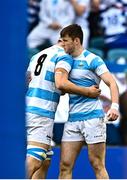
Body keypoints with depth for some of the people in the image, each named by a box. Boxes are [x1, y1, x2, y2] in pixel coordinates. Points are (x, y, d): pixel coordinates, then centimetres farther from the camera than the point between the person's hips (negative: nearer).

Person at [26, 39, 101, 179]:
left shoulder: (37, 56, 20)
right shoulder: (64, 57, -4)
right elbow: (61, 83, -19)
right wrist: (87, 92, -10)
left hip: (27, 108, 8)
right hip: (42, 114, -8)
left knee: (44, 163, 12)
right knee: (33, 162, -16)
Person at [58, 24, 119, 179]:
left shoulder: (92, 60, -3)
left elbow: (112, 83, -10)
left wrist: (114, 106, -26)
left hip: (92, 116, -6)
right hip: (72, 119, 6)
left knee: (97, 165, -4)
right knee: (65, 166, -1)